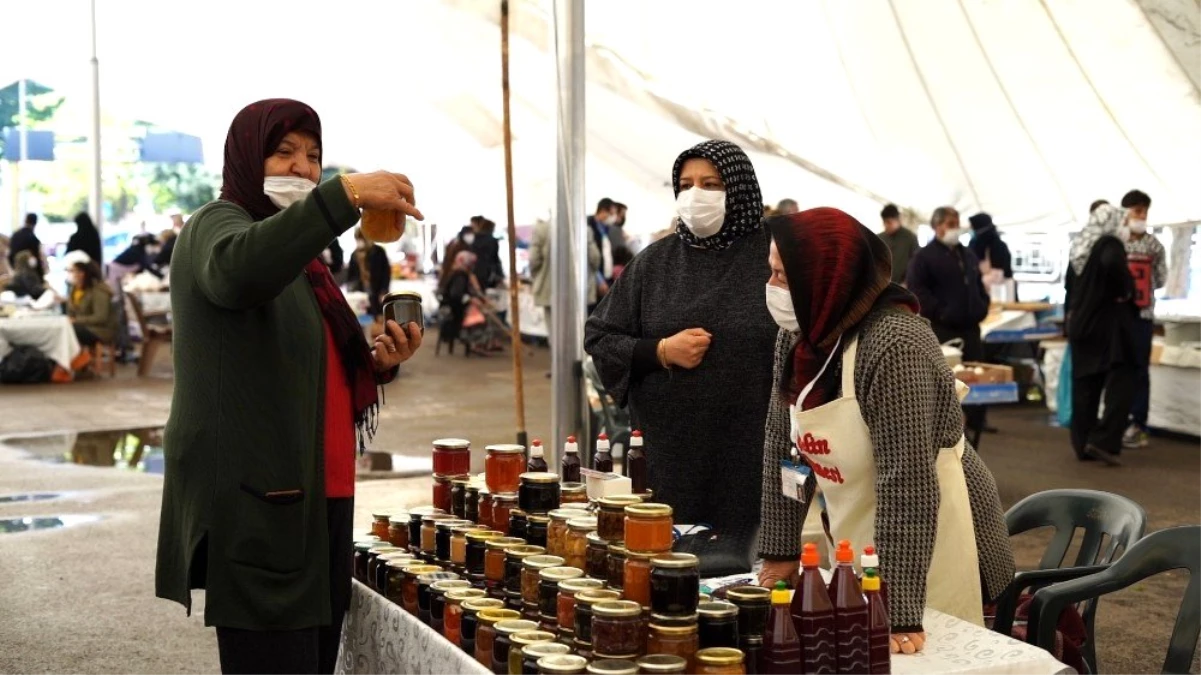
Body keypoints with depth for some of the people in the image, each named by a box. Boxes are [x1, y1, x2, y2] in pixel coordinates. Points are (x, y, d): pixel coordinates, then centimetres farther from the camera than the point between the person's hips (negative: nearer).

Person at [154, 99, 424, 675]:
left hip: (318, 501, 8)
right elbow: (236, 270, -29)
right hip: (255, 505, -8)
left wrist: (380, 363, 7)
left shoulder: (302, 259, 22)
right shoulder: (216, 226, -2)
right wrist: (345, 195, -37)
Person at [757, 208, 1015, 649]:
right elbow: (782, 445, 4)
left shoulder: (894, 344, -28)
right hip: (861, 543, 8)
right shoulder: (797, 336, -3)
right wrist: (780, 552, 3)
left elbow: (907, 483, -32)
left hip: (932, 542, -7)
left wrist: (898, 612, -33)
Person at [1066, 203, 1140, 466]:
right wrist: (1122, 291, -20)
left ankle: (1082, 444, 12)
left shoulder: (1086, 247, 12)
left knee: (1085, 385, 9)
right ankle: (1103, 441, -8)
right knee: (1121, 383, -2)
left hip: (1083, 324, 8)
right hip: (1109, 324, -8)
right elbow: (1112, 266, -35)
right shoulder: (1110, 245, -13)